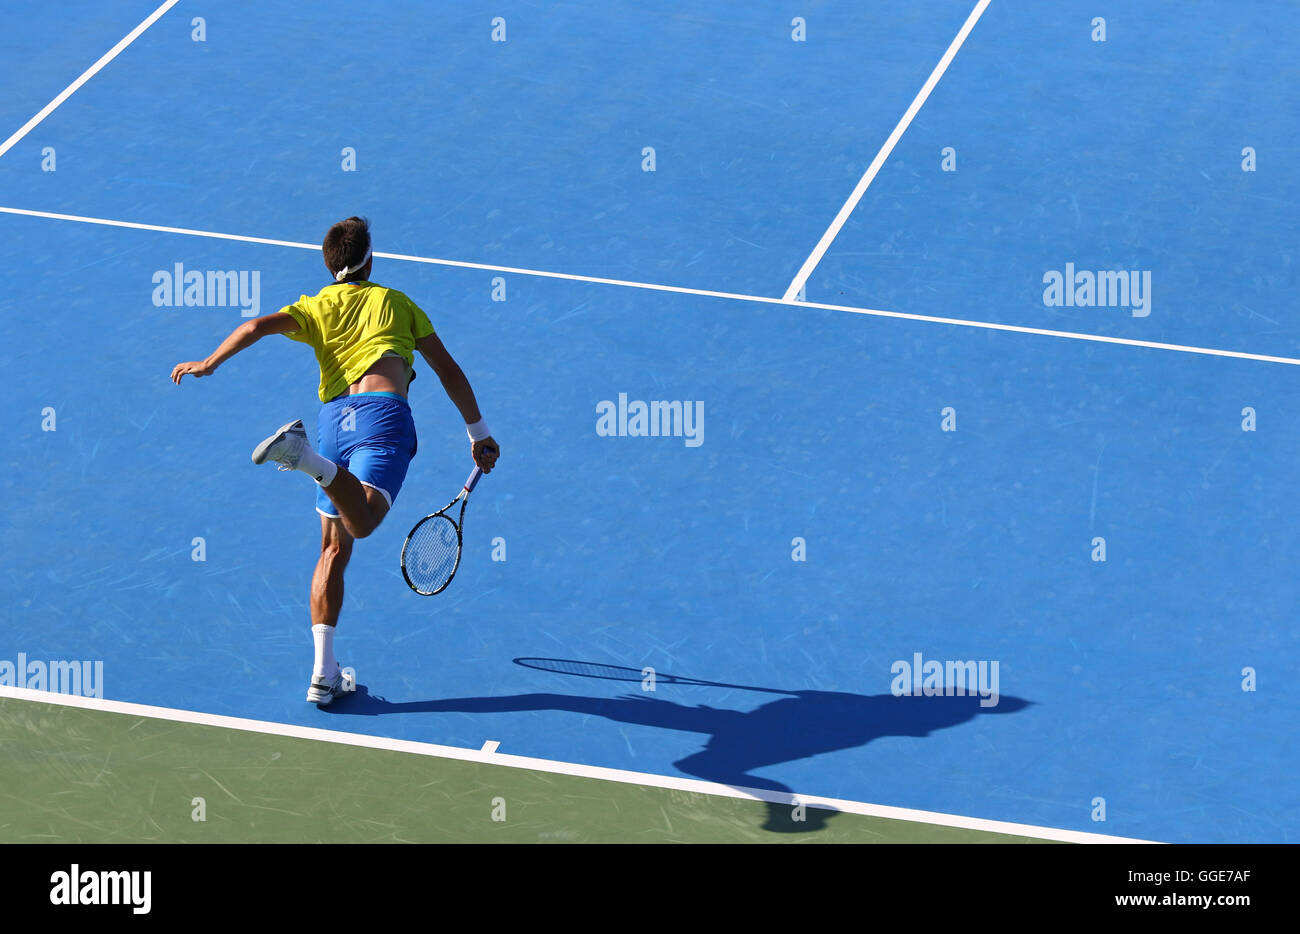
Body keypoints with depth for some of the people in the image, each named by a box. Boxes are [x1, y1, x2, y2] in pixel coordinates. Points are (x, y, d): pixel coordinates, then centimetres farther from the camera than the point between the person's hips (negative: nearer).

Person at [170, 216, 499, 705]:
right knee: (359, 522, -27)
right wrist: (479, 434, 32)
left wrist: (209, 363, 2)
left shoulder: (317, 306, 24)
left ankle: (323, 673, 8)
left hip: (334, 415, 3)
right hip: (383, 408, -3)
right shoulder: (397, 303, 24)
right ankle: (303, 454, -51)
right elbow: (449, 372, 25)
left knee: (334, 548, 13)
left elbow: (259, 325, 4)